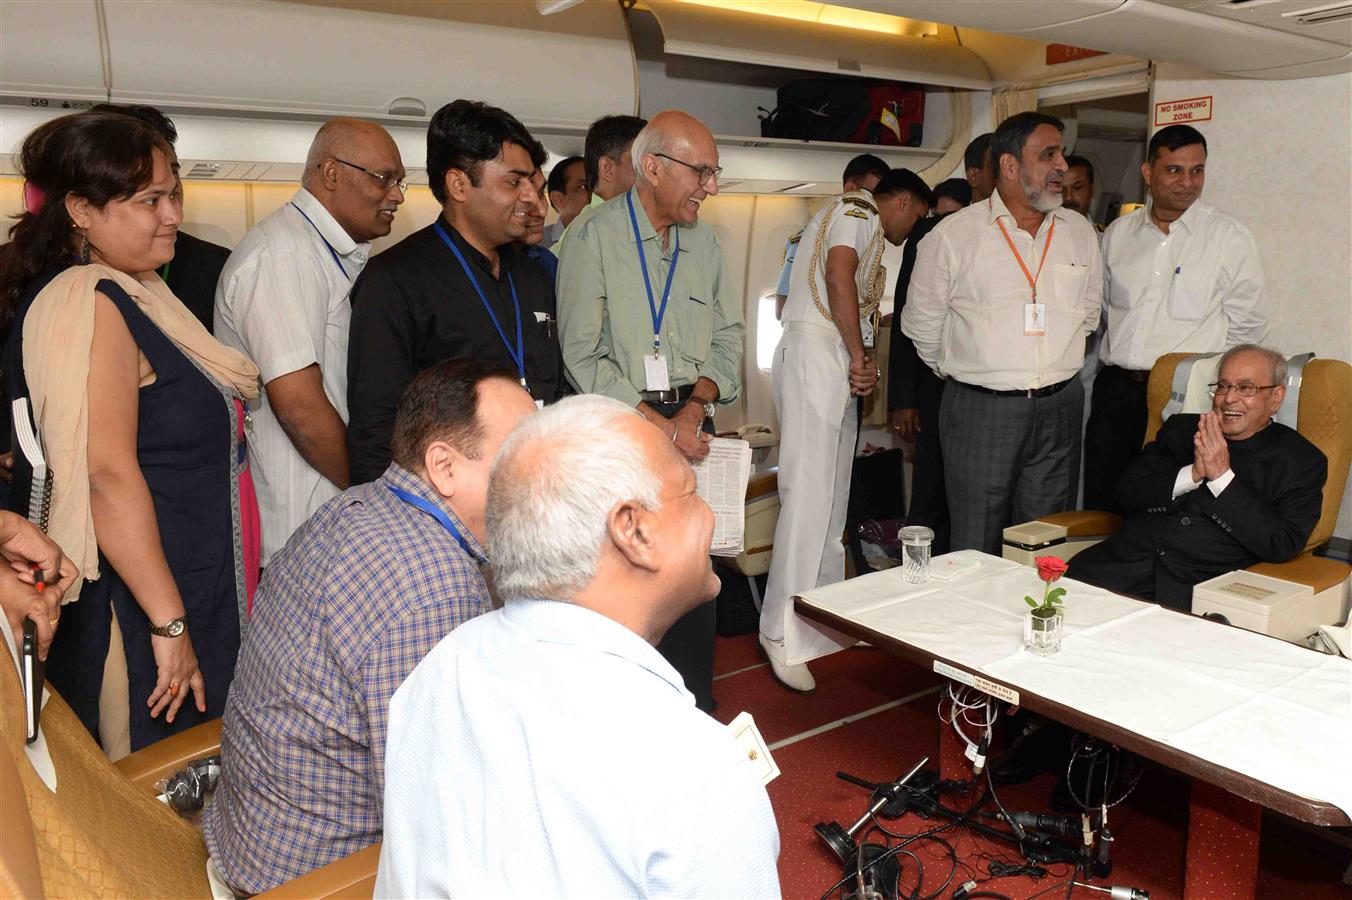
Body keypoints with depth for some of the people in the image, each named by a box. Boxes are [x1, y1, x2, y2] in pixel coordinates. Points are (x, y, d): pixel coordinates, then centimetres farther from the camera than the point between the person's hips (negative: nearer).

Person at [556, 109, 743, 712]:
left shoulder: (704, 242, 13)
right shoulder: (595, 238, -6)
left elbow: (728, 337, 14)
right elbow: (583, 357, -10)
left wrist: (694, 410, -3)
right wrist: (659, 425, -13)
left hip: (692, 424, 5)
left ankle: (696, 712, 20)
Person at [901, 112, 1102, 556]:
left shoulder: (1080, 232, 8)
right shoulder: (953, 235, -4)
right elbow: (921, 323, 5)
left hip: (1059, 409, 4)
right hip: (979, 412, -3)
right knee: (977, 553, 3)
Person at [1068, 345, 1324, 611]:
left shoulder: (1302, 461, 10)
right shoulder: (1181, 428, 19)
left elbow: (1282, 546, -4)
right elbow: (1127, 492, 9)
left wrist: (1222, 476, -8)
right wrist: (1192, 474, -7)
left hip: (1202, 584, -3)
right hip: (1130, 558, 3)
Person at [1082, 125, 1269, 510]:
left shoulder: (1230, 236, -1)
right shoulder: (1118, 233, 10)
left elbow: (1248, 323, 1)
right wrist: (1120, 353, 13)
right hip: (1115, 388, 4)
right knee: (1101, 506, 7)